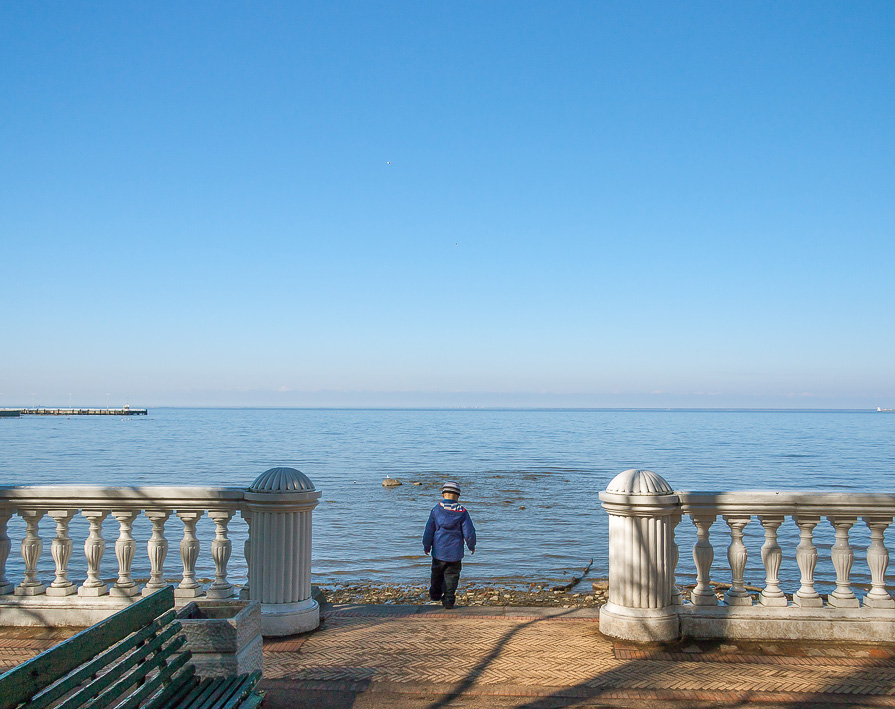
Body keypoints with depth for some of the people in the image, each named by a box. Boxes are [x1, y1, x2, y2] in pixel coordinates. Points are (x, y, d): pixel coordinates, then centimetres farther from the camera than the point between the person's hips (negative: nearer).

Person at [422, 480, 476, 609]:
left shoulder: (436, 509, -6)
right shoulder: (462, 512, -7)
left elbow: (429, 531, 0)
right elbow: (469, 532, -4)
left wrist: (426, 546, 13)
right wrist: (472, 546, 13)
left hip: (439, 551, 1)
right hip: (455, 552, -1)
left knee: (437, 573, 20)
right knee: (451, 575, 8)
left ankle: (435, 594, 36)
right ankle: (448, 600, 5)